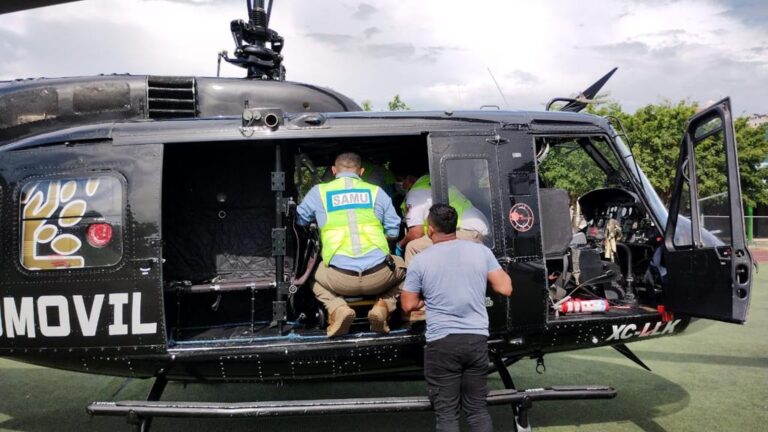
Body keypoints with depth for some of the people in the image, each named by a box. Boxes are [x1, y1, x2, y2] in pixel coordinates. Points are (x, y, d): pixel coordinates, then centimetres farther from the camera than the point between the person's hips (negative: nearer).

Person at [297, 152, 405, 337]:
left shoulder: (319, 192, 9)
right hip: (379, 277, 0)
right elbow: (393, 232, 13)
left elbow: (299, 220, 22)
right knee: (401, 267, 33)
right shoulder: (376, 192, 9)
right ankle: (382, 307, 5)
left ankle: (338, 309, 3)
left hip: (340, 280, 0)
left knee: (317, 279, 34)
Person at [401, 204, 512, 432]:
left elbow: (408, 305, 0)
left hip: (441, 342, -3)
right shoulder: (481, 251, 0)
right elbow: (505, 289, 1)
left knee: (446, 413, 7)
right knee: (477, 408, 16)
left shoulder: (420, 260, -5)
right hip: (477, 339, 3)